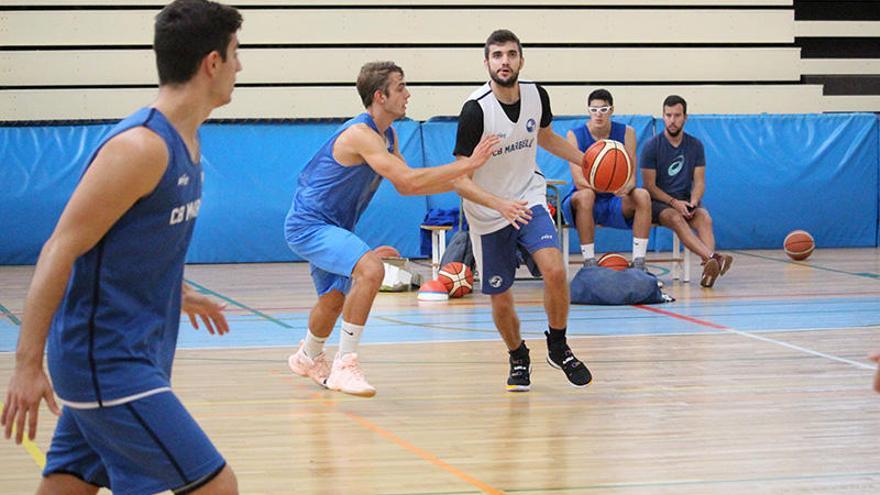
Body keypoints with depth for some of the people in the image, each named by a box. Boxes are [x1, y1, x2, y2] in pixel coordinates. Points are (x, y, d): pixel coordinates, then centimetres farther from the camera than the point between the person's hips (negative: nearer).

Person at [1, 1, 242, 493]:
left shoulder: (184, 141, 9)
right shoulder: (140, 147, -20)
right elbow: (60, 251, -21)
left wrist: (177, 294, 40)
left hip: (128, 354, 9)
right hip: (109, 361, -9)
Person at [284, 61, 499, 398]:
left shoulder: (387, 136, 7)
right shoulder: (360, 134, -25)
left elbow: (404, 186, 17)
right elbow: (410, 180, -32)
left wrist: (459, 183, 6)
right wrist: (469, 164, -29)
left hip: (329, 227, 10)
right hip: (308, 225, -10)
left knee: (334, 300, 25)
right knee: (370, 269, -31)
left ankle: (308, 357, 54)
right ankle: (344, 364, -26)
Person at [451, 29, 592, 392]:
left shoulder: (536, 96, -7)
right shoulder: (476, 110, -22)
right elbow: (460, 180, -22)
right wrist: (500, 205, -37)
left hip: (529, 200, 3)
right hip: (487, 214, -3)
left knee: (555, 271, -20)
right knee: (501, 300, 3)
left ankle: (558, 348, 3)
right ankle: (518, 358, 32)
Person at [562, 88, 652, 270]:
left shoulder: (626, 133, -3)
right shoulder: (575, 135, -9)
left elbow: (631, 178, -8)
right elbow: (579, 181, -19)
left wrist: (626, 187, -34)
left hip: (615, 201, 3)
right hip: (583, 202, -3)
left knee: (642, 195, -25)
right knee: (585, 195, -36)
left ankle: (638, 264, -24)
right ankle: (589, 264, -30)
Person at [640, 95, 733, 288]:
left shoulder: (695, 145, 8)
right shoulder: (652, 146, -3)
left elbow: (699, 182, 5)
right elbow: (649, 185, -6)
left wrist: (693, 202, -16)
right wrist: (673, 202, -20)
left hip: (686, 201, 3)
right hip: (658, 202, -3)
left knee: (704, 217, -30)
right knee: (675, 218, -36)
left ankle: (709, 266, -54)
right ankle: (712, 257, -57)